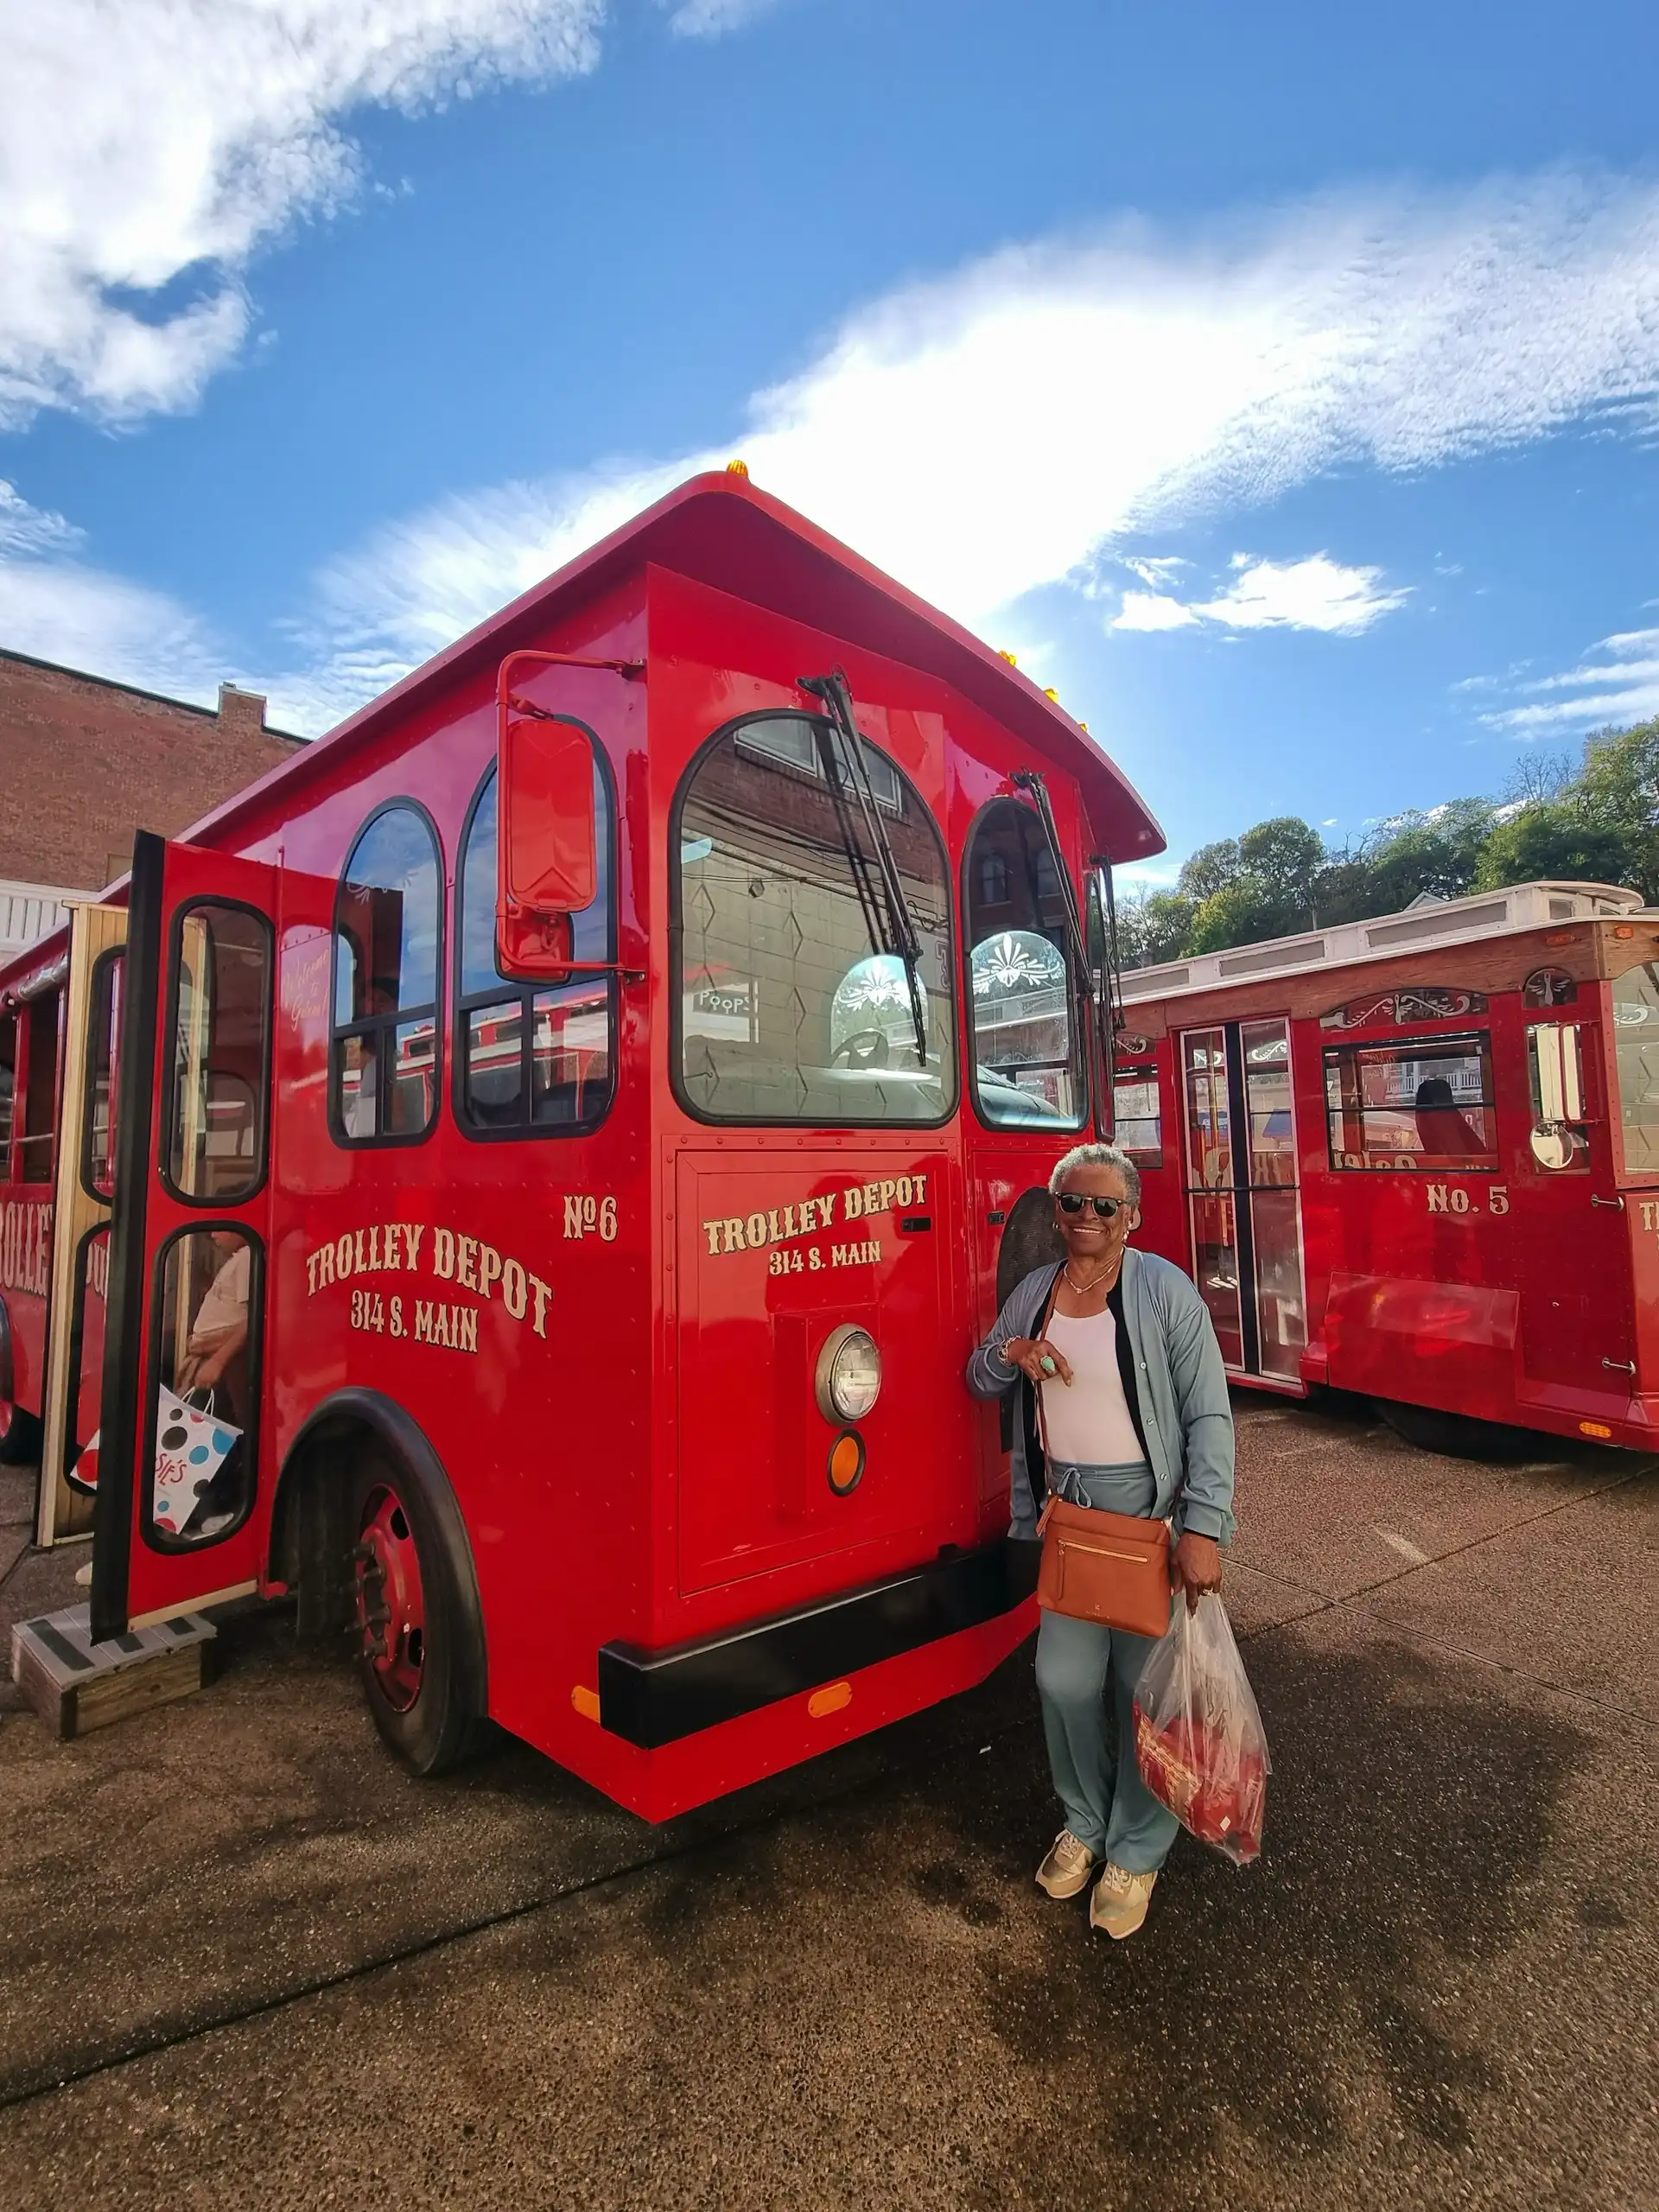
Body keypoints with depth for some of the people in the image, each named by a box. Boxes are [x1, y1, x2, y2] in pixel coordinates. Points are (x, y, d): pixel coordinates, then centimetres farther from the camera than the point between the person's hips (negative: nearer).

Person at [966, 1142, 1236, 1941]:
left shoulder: (1164, 1290, -10)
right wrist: (1011, 1353, -10)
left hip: (1148, 1508, -4)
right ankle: (1084, 1821, 37)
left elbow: (1209, 1416, -12)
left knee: (1144, 1682, 7)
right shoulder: (1034, 1292, 4)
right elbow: (980, 1381, 13)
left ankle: (1136, 1852, 30)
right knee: (1065, 1677, 11)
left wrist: (1202, 1529, -18)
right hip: (1066, 1506, 4)